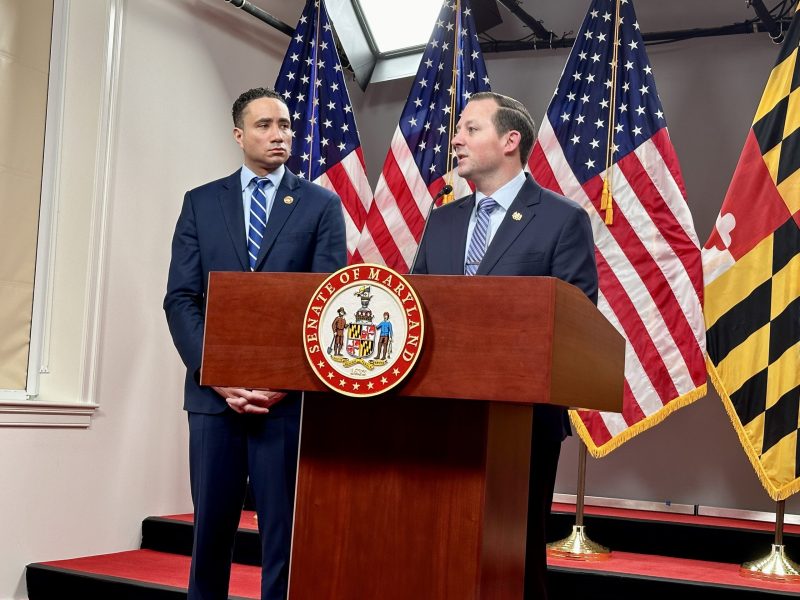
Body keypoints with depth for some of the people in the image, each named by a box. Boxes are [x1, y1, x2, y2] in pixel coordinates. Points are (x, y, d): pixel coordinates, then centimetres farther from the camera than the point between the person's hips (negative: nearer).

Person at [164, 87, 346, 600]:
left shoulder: (322, 205, 6)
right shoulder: (201, 203, 11)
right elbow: (181, 300, 4)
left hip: (290, 393, -1)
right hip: (214, 392, 2)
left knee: (284, 533, 2)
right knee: (211, 529, 8)